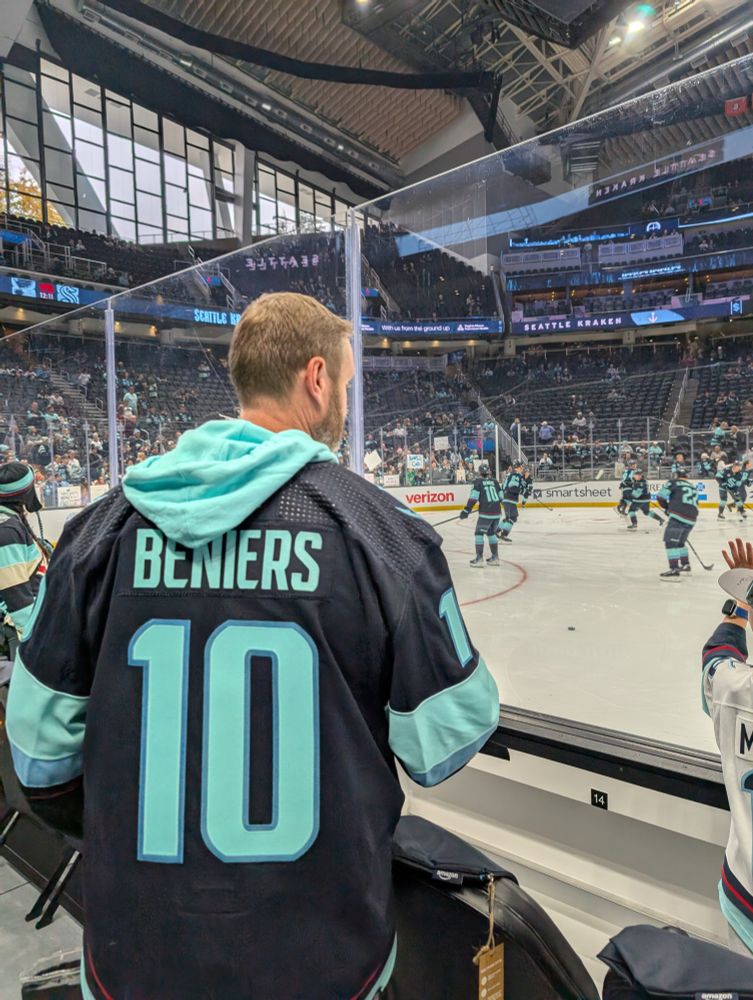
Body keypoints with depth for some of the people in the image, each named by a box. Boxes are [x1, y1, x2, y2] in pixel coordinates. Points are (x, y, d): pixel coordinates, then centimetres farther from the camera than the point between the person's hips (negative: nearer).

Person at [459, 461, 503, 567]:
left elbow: (473, 497, -12)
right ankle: (495, 558, 25)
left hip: (486, 513, -6)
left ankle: (479, 559, 0)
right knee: (491, 533, 22)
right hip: (497, 512, 6)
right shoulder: (494, 481, 11)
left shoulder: (478, 482, -3)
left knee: (479, 533, 5)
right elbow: (500, 496, 15)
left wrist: (466, 510, -11)